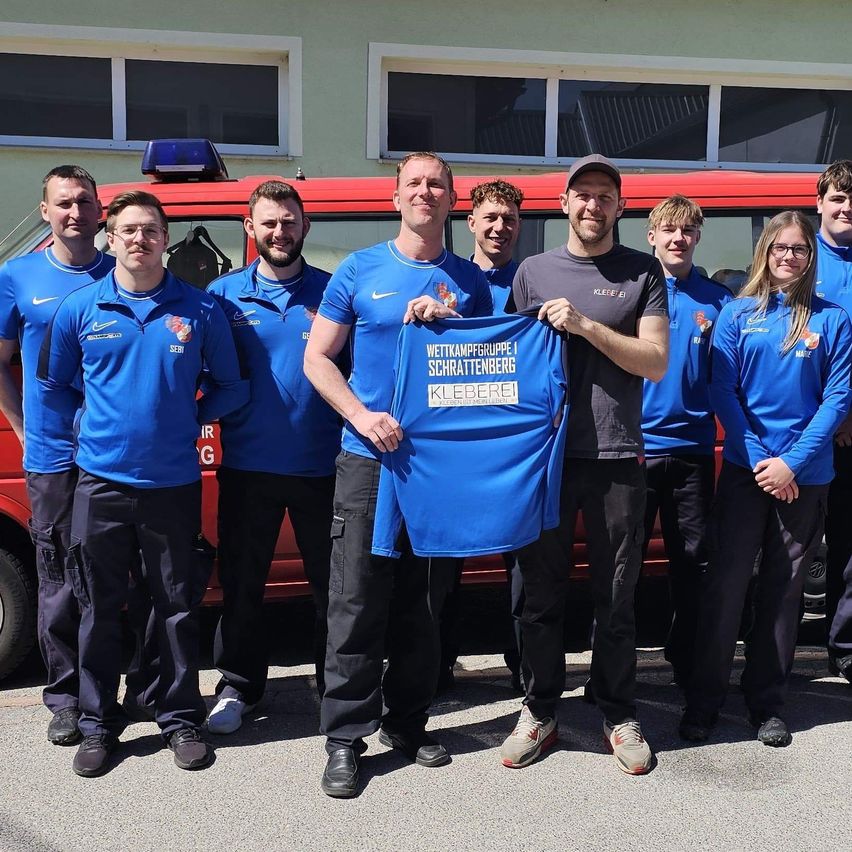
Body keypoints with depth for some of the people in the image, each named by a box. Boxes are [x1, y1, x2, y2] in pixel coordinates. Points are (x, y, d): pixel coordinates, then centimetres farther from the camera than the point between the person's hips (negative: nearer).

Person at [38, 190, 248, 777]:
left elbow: (230, 386, 8)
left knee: (178, 607, 8)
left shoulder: (200, 309, 0)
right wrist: (93, 424, 6)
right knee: (100, 608, 9)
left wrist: (189, 419, 0)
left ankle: (181, 719, 23)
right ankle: (99, 725, 23)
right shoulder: (80, 309, 2)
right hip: (101, 481, 1)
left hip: (173, 482, 0)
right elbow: (53, 385, 13)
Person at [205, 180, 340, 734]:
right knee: (241, 580, 10)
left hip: (320, 465, 0)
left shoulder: (331, 292, 3)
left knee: (331, 580, 9)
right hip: (247, 465, 1)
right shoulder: (224, 294, 4)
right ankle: (239, 684, 26)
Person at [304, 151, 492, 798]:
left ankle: (408, 721, 25)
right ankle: (346, 736, 8)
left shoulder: (470, 281, 9)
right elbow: (317, 359, 2)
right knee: (357, 602, -3)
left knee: (425, 603, 10)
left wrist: (450, 323, -8)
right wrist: (363, 416, -12)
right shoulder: (360, 271, 3)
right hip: (370, 457, -2)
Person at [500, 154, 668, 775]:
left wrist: (585, 326, -13)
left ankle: (620, 716, 22)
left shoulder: (643, 272, 5)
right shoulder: (534, 271, 10)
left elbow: (656, 362, -4)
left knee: (616, 596, 7)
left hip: (616, 457, -1)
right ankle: (541, 711, 21)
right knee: (543, 591, 8)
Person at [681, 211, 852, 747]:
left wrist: (792, 462, -12)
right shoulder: (738, 315, 3)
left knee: (784, 588, 8)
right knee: (726, 582, -1)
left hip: (806, 475, 1)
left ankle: (768, 702, 19)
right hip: (745, 468, 0)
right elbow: (723, 391, -2)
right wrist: (760, 459, -10)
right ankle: (704, 699, 9)